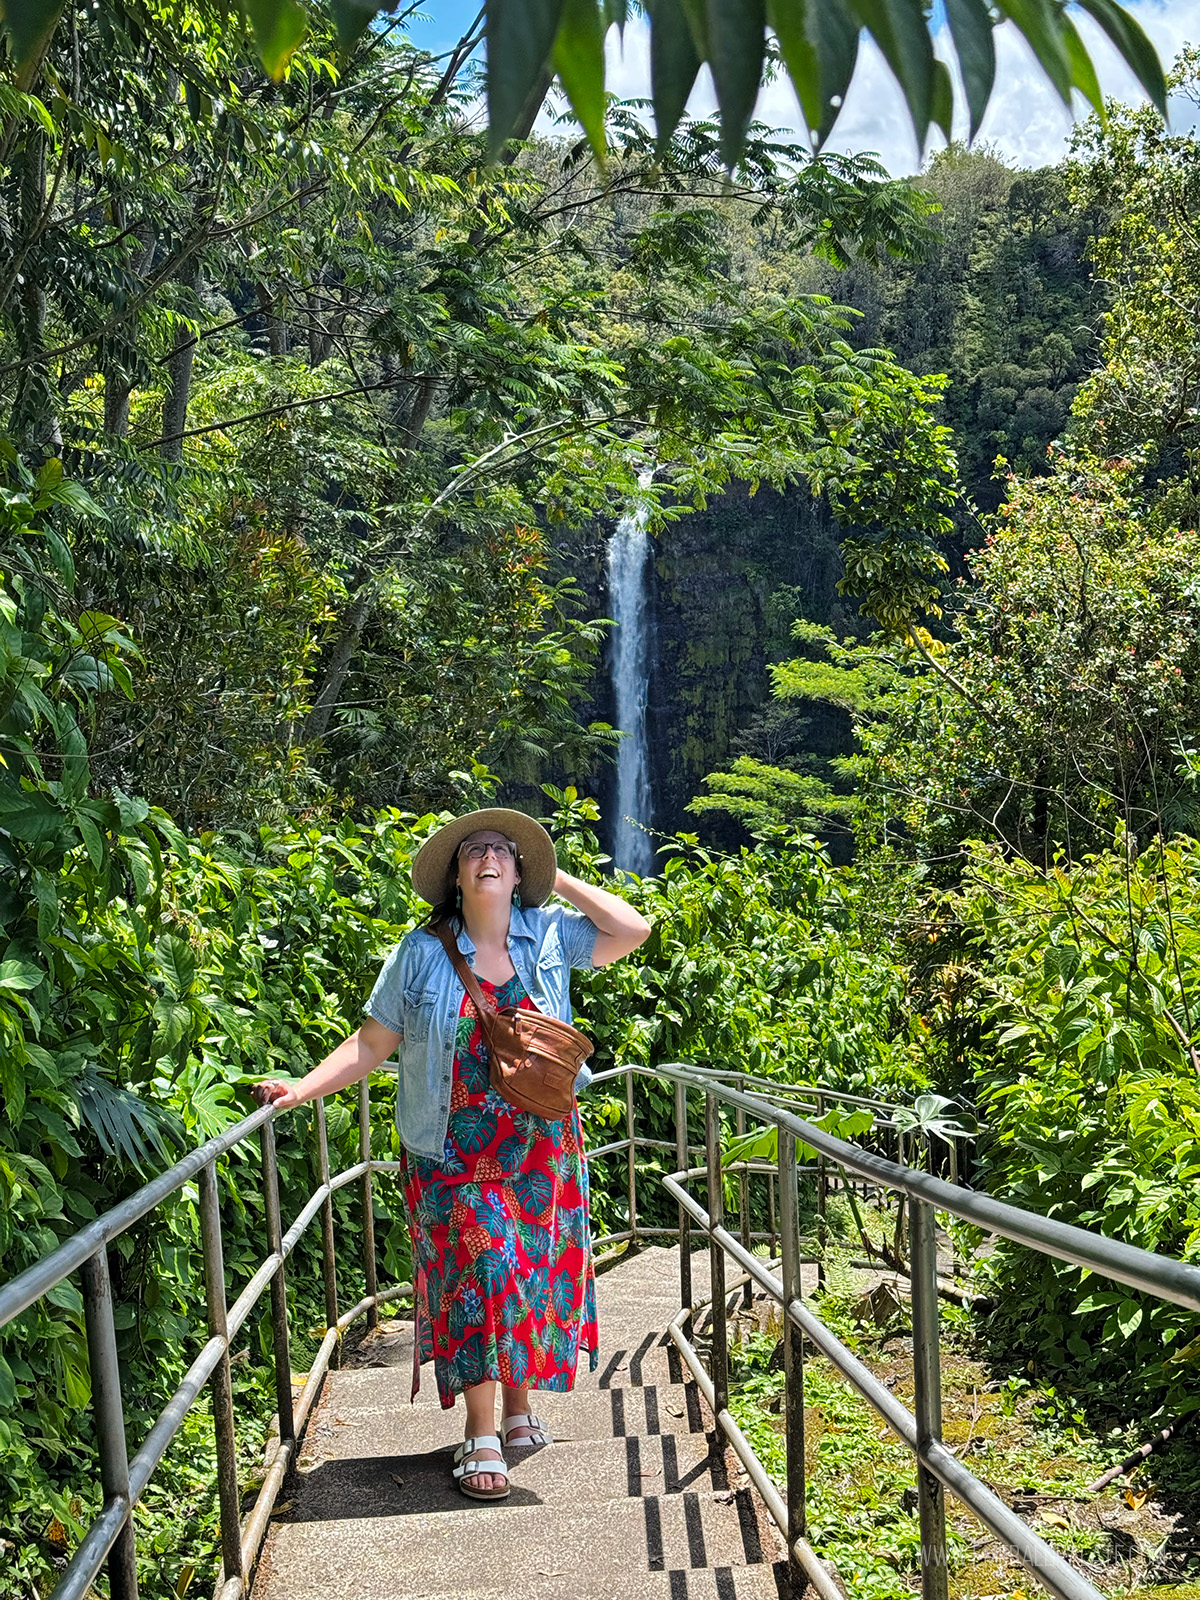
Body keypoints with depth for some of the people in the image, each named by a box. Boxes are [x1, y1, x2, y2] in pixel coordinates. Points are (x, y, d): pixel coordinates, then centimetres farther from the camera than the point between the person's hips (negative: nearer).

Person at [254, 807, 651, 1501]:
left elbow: (634, 930, -4)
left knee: (533, 1273, 9)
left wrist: (559, 878, -2)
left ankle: (517, 1403, 28)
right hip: (455, 1153, -2)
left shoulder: (549, 936, 1)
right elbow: (371, 1044, -2)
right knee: (476, 1276, -4)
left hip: (540, 1149, 2)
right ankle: (481, 1435, 6)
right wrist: (303, 1088, -13)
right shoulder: (422, 952, -3)